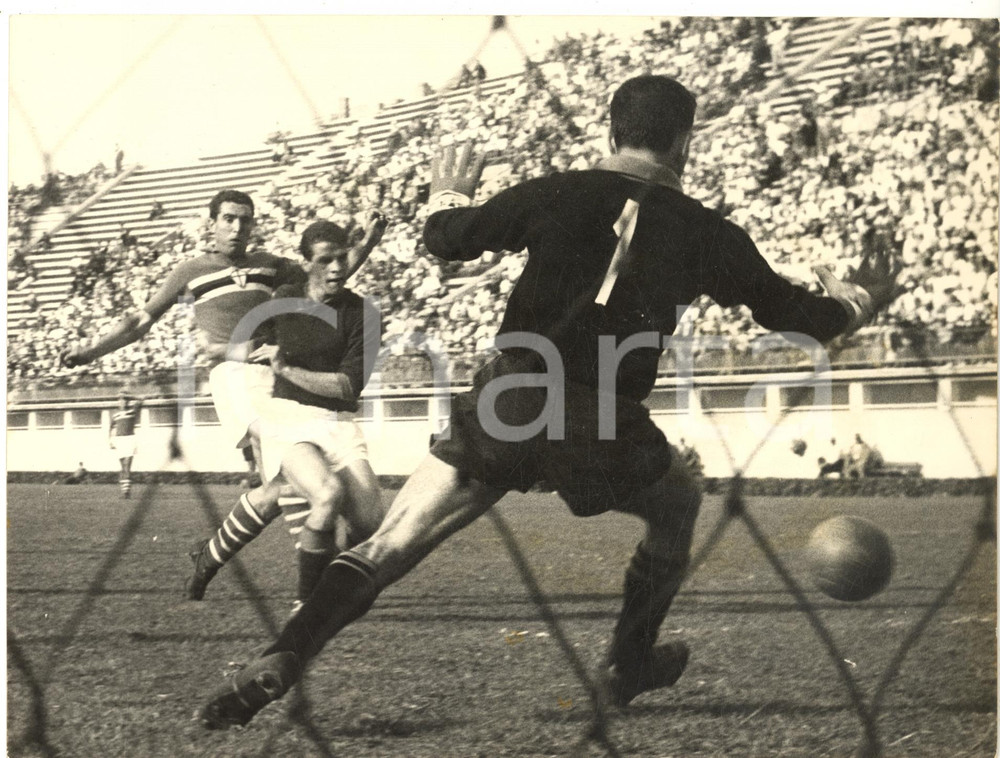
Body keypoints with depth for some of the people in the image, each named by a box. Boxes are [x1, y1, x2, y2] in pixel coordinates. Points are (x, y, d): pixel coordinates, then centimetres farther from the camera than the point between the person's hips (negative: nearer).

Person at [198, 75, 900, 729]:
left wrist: (449, 195, 33)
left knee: (388, 547, 2)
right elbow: (785, 308, 17)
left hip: (507, 405, 1)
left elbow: (450, 240, 10)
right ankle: (630, 664, 39)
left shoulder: (557, 194, 4)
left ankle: (278, 663, -16)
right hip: (605, 430, 0)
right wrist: (855, 304, 39)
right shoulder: (704, 233, 5)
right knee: (678, 506, 31)